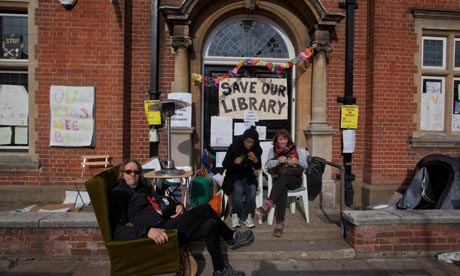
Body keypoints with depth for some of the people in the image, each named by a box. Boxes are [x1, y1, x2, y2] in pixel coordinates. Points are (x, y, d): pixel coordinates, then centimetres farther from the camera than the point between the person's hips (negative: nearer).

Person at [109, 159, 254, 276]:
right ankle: (231, 238, 12)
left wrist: (178, 206, 3)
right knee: (206, 209, -13)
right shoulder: (118, 193, -7)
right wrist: (147, 230, -33)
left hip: (165, 226, 8)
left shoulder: (143, 187, 17)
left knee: (210, 225, 0)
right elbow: (118, 230, -18)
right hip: (162, 233, -8)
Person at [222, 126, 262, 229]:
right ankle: (236, 215, -9)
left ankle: (247, 215, -8)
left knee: (252, 189, -29)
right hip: (234, 176, -2)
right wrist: (234, 162, -29)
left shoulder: (257, 150, -3)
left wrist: (256, 161, -16)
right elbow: (224, 165, -8)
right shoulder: (234, 147, -12)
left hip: (248, 176, 3)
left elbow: (258, 167, 7)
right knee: (238, 189, -33)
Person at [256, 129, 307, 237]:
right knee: (283, 189, -35)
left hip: (294, 179, 0)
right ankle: (280, 223, -41)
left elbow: (305, 165, 5)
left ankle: (268, 204, -44)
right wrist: (278, 161, -20)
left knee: (284, 177, -36)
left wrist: (297, 161, -17)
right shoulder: (273, 150, 12)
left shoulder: (295, 149, 12)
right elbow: (267, 165, -1)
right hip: (279, 179, 0)